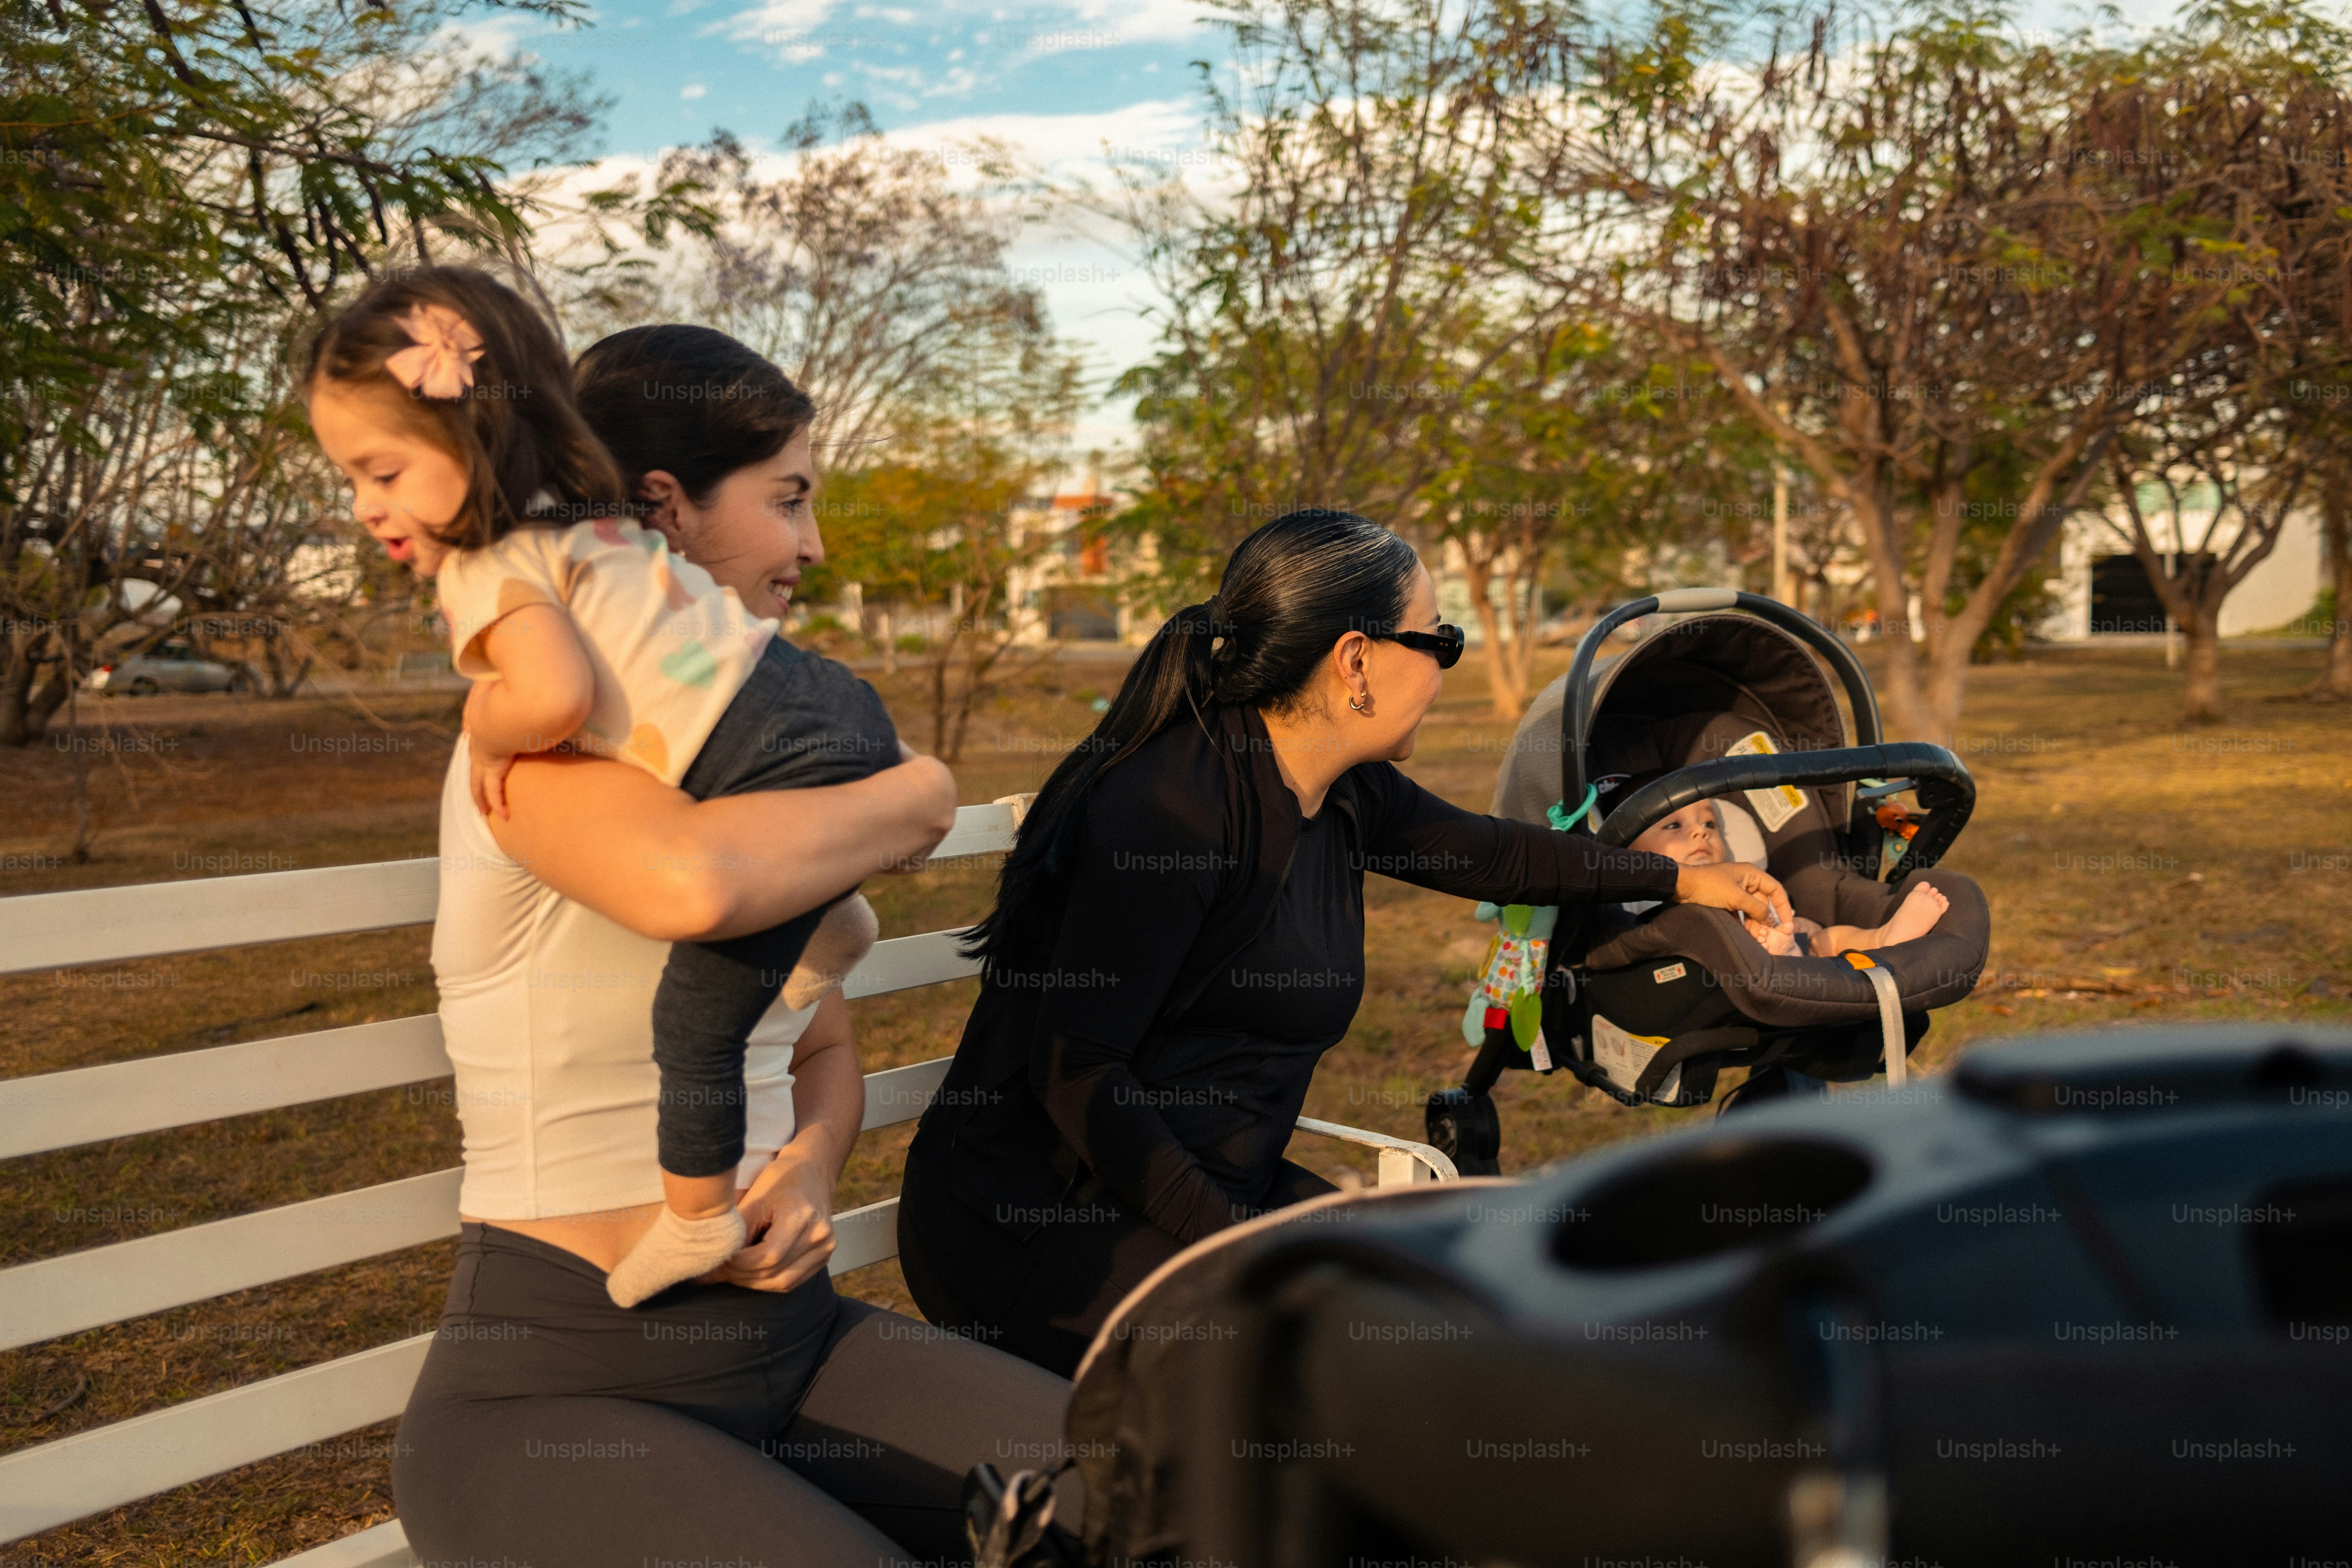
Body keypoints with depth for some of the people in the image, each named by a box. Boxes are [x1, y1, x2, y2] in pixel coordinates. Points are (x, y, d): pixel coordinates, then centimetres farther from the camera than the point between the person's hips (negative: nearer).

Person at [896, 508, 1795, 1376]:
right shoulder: (1175, 803, -24)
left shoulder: (1345, 795, 3)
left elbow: (1488, 853, 22)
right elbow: (1074, 1066, -24)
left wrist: (1680, 879, 32)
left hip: (1212, 1185, 9)